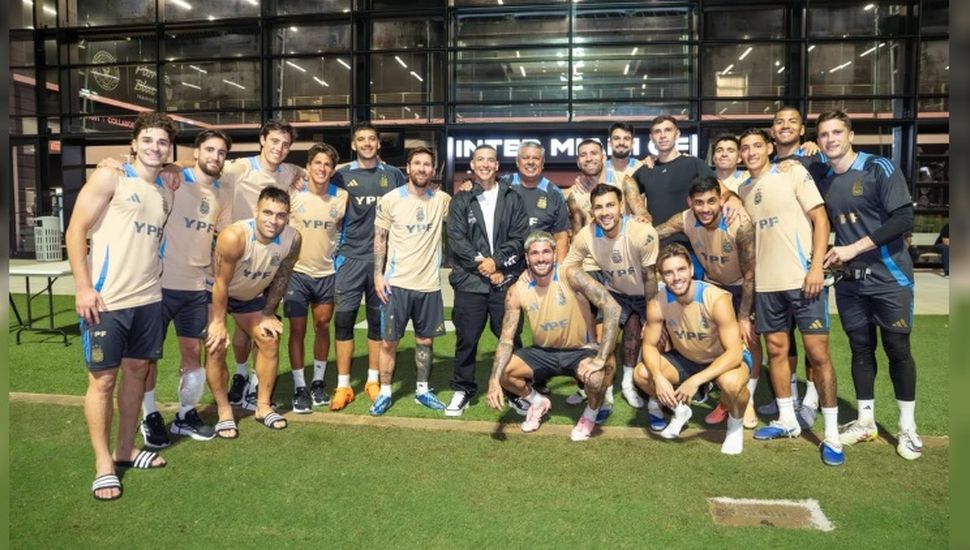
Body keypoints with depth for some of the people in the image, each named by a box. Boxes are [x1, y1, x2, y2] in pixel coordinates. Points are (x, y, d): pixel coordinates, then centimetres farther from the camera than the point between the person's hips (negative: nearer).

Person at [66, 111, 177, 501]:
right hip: (105, 299, -6)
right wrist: (83, 287, -14)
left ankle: (125, 449, 27)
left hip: (148, 299, 6)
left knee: (137, 371, 13)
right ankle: (103, 464, 13)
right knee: (103, 380, 2)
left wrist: (153, 279, 10)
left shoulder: (166, 194, 12)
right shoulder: (109, 179, -4)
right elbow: (76, 231, -8)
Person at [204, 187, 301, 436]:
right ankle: (224, 411, 3)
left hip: (254, 294, 5)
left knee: (270, 340, 3)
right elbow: (221, 283, -26)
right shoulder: (234, 237, -38)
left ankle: (263, 406, 17)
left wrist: (268, 313, 0)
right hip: (214, 292, -5)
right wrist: (219, 322, -17)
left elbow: (281, 278, -7)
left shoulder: (293, 239, -24)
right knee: (216, 347, -13)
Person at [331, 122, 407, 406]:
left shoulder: (393, 175, 7)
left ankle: (373, 380, 19)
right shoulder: (342, 175, 5)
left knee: (378, 320, 7)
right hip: (351, 257, -1)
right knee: (344, 319, -3)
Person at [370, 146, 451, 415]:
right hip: (397, 283, -2)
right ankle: (384, 393, 18)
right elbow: (379, 238, 1)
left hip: (429, 284, 2)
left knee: (425, 340, 12)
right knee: (388, 341, 3)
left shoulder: (442, 200, 2)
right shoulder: (390, 200, -3)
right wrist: (378, 274, -6)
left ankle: (422, 390, 27)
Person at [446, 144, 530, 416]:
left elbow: (520, 237, 0)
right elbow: (456, 239, -2)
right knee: (466, 340, 6)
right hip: (469, 280, 0)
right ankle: (462, 390, 21)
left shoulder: (513, 198, 9)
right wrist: (482, 265, -10)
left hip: (506, 279, 0)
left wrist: (496, 262, -11)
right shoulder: (460, 200, 8)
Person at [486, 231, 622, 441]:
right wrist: (494, 380, -25)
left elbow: (612, 307, -27)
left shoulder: (570, 276, -21)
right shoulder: (517, 291, -11)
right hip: (543, 352, 4)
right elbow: (506, 339, -10)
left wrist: (601, 358, -32)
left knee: (595, 377, -35)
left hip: (579, 351, -3)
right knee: (502, 371, -16)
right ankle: (537, 402, 16)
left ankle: (591, 412, 3)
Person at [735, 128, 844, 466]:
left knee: (818, 353, -4)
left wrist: (816, 267, -13)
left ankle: (832, 434, 5)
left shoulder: (794, 173, 0)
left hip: (802, 278, -5)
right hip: (765, 283, 5)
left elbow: (820, 219, -5)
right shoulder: (743, 190, 14)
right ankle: (787, 420, 24)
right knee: (776, 349, 10)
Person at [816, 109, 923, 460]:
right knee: (861, 349, 11)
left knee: (897, 350, 2)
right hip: (850, 282, 5)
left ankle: (908, 427, 16)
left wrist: (855, 248, -19)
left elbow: (904, 219, -16)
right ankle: (865, 422, 22)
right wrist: (830, 256, 0)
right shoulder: (823, 181, 7)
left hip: (890, 278, -4)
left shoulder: (880, 169, -9)